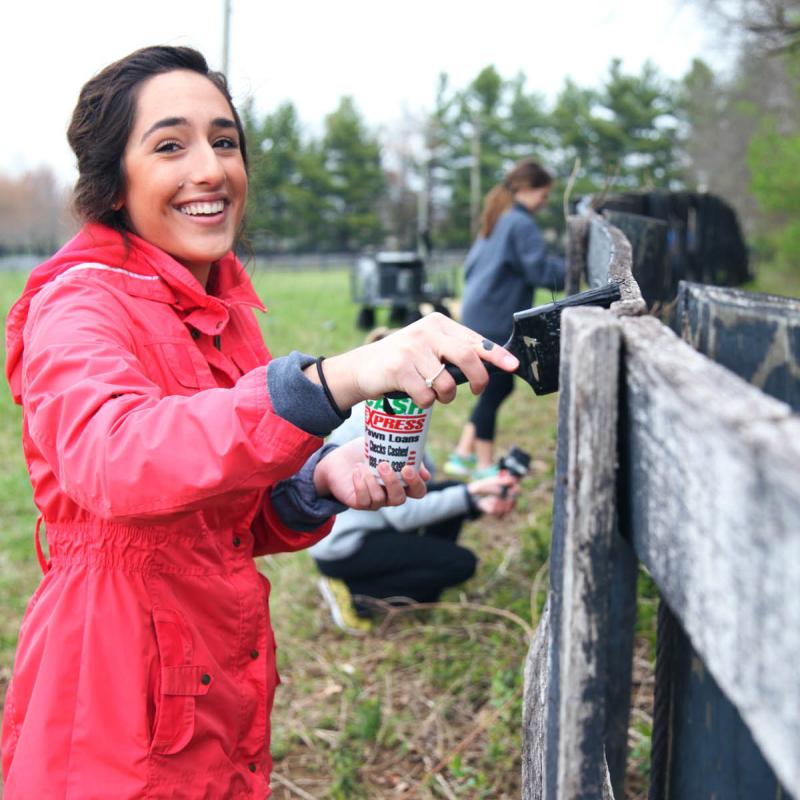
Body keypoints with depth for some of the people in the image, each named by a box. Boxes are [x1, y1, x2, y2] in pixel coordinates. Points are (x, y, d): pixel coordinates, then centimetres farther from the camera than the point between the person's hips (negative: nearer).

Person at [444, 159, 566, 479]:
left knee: (497, 386, 16)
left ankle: (463, 453, 19)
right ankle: (484, 466, 9)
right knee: (495, 389, -1)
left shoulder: (494, 221, 16)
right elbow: (540, 271, -16)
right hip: (497, 319, -10)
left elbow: (470, 264, 21)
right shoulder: (521, 224, -13)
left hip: (479, 314, 10)